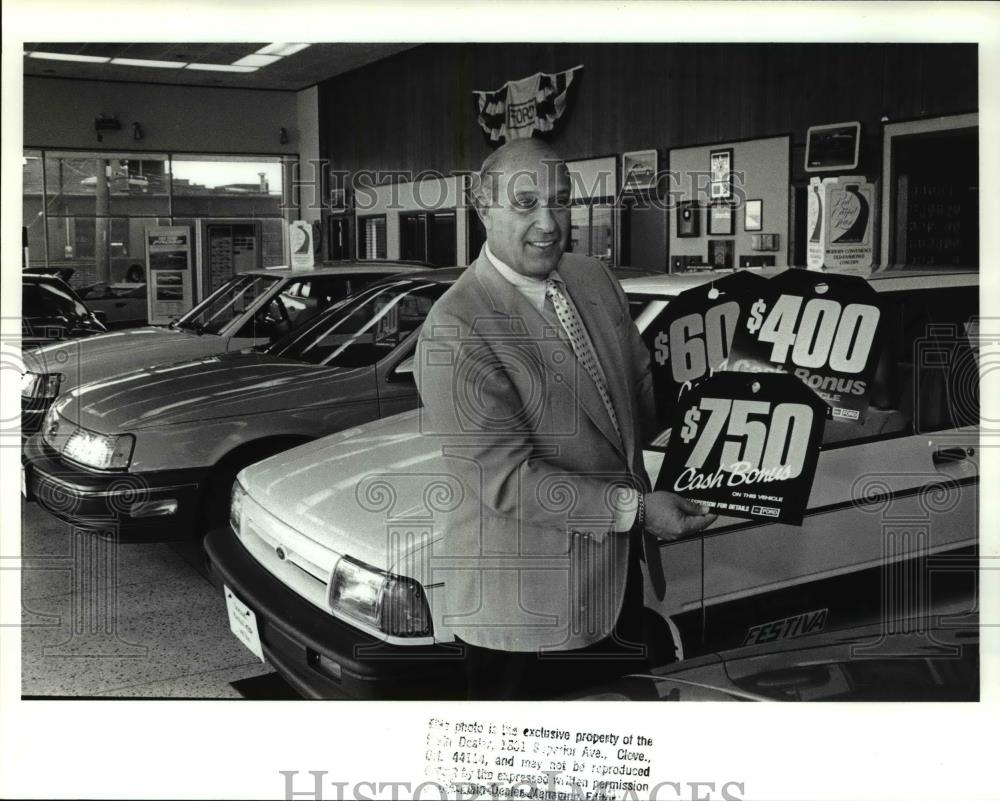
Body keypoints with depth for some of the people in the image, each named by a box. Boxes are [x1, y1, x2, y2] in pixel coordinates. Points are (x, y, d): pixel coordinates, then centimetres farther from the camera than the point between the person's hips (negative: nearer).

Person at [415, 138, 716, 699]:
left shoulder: (595, 279, 4)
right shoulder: (455, 331, -22)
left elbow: (644, 382, 15)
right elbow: (504, 477, -24)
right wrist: (635, 507, -23)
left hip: (617, 570, 8)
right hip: (526, 600, -7)